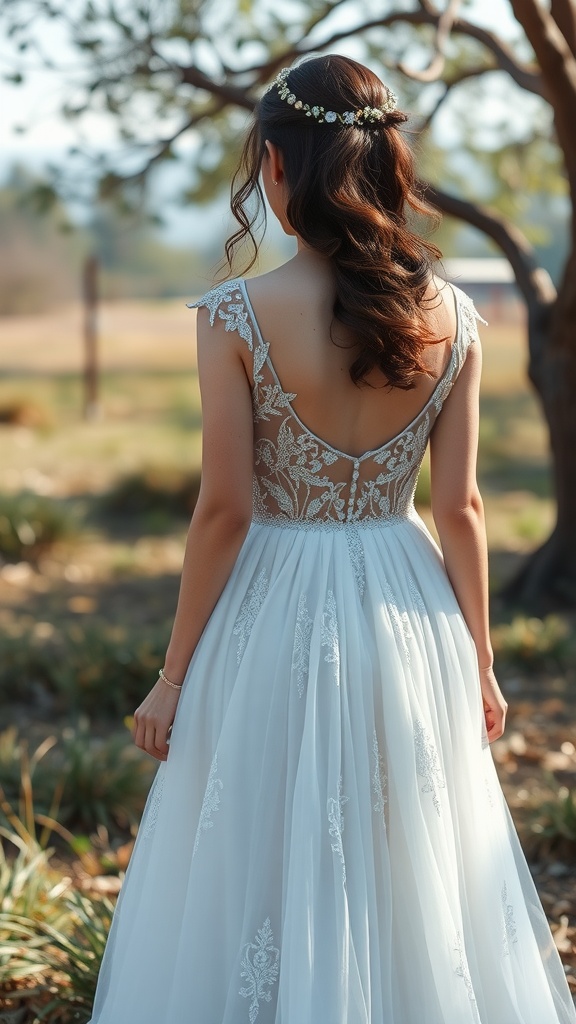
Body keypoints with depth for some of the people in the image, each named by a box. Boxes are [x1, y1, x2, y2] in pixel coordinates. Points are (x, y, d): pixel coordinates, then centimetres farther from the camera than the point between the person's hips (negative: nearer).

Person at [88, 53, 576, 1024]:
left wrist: (175, 672, -3)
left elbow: (225, 510, -13)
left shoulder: (237, 316, -14)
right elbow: (461, 507, -1)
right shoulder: (448, 316, -4)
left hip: (277, 617, -3)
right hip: (408, 613, 4)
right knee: (418, 878, 19)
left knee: (264, 880, 12)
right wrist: (480, 663, 10)